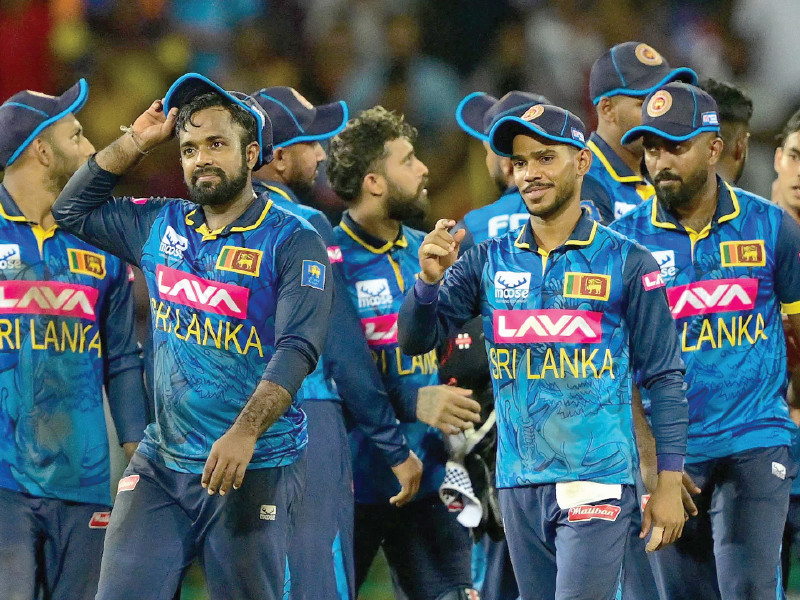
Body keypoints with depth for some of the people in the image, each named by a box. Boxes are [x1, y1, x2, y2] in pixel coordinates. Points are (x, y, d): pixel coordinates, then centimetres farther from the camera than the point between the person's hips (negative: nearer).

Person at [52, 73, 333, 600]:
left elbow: (296, 349, -17)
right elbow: (73, 209, 24)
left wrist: (246, 432, -31)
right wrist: (135, 142, 11)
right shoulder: (161, 225, 11)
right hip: (161, 462, 5)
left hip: (255, 469, -4)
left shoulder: (292, 242, -6)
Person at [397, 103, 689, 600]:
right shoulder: (490, 261, 9)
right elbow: (416, 340, 5)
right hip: (521, 484, 4)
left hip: (597, 480, -4)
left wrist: (670, 483, -5)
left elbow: (664, 377, 0)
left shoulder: (625, 262, -1)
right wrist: (430, 279, -16)